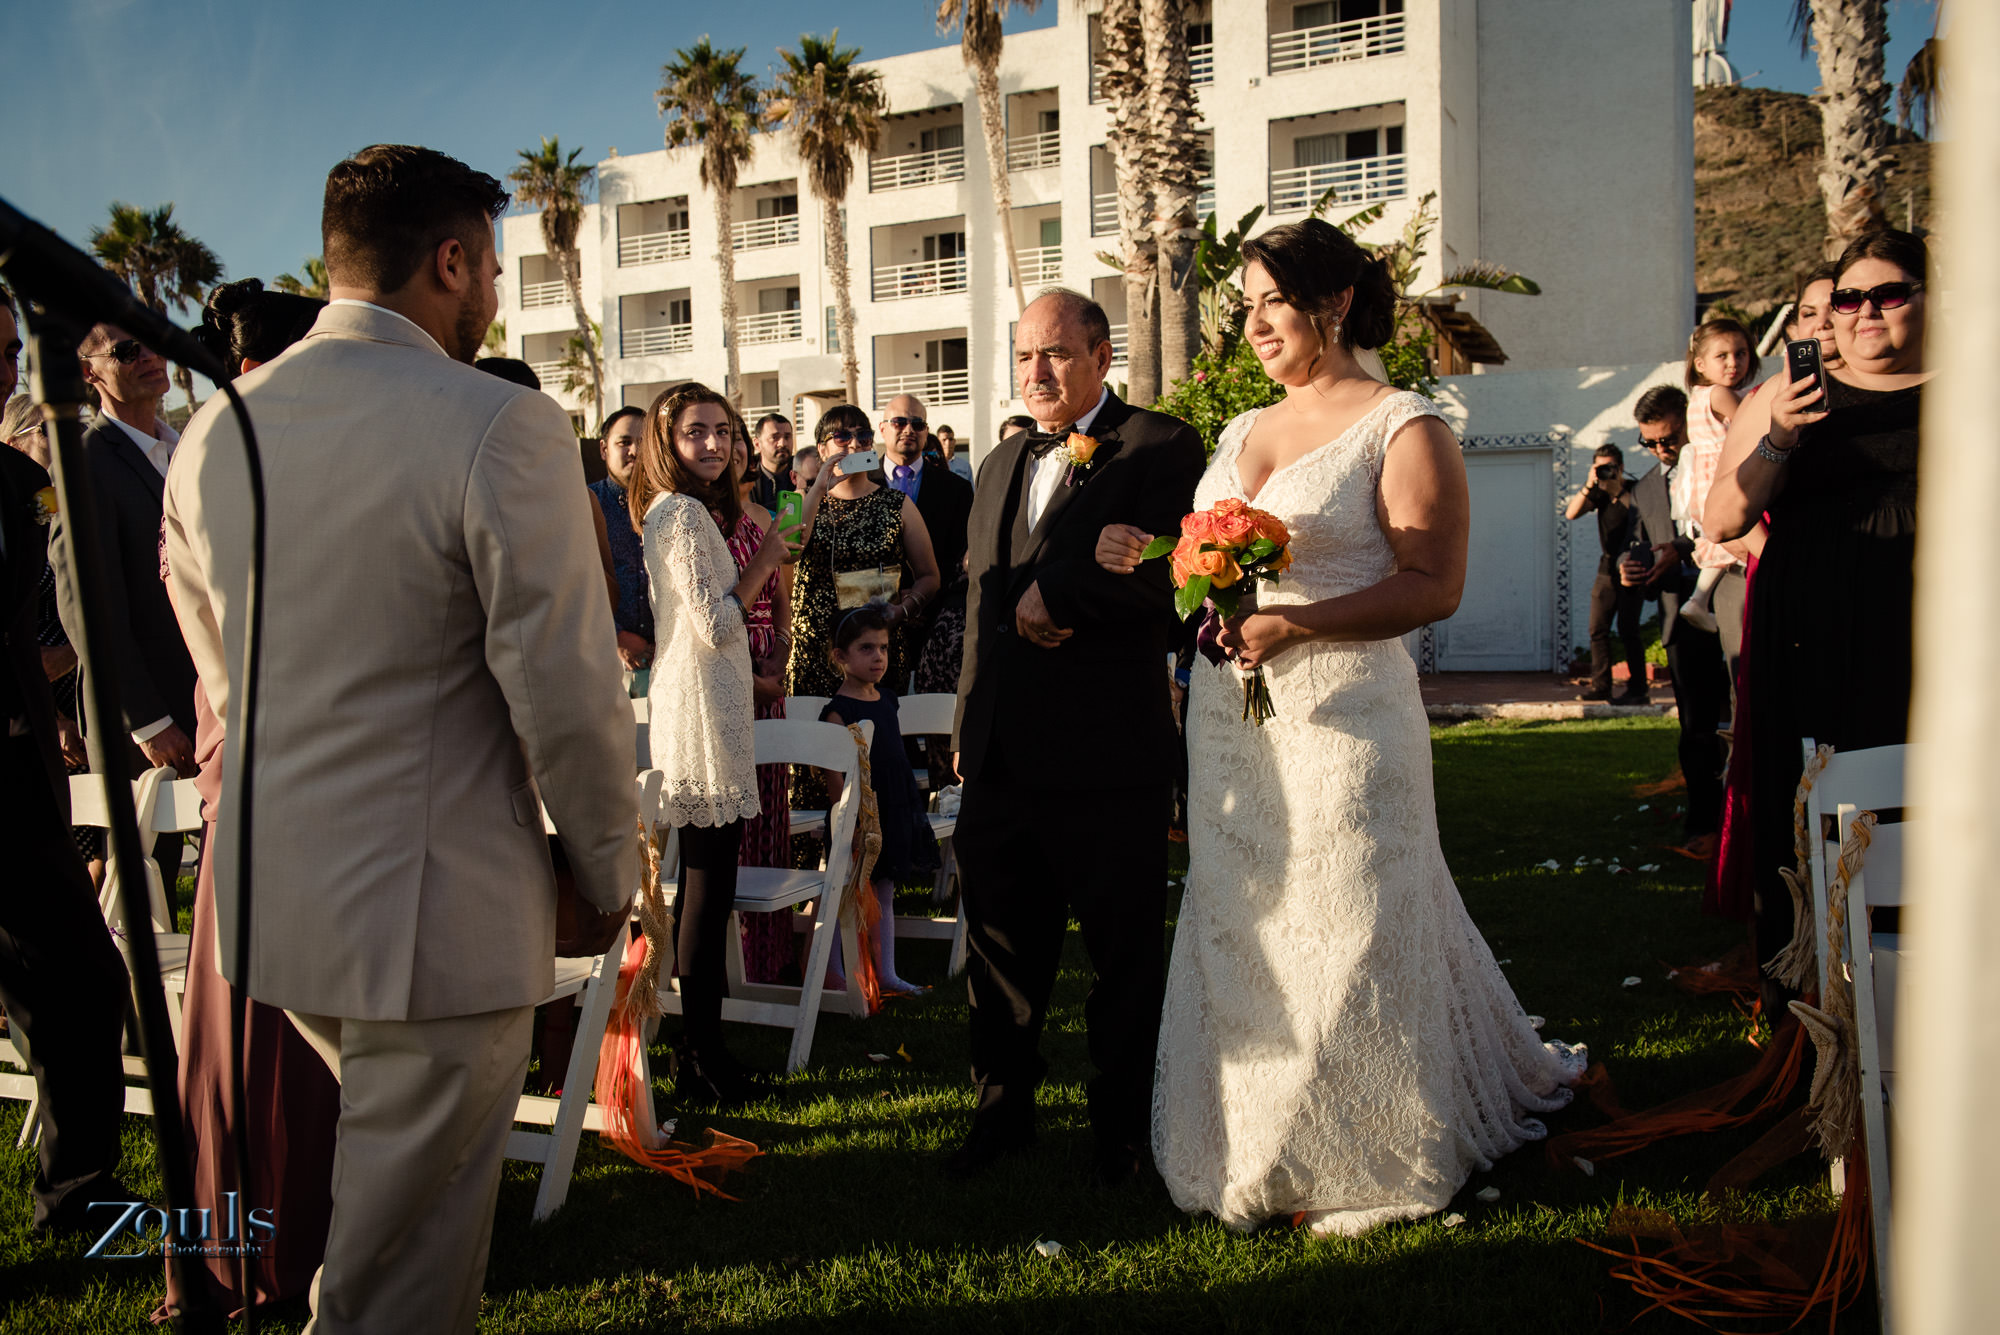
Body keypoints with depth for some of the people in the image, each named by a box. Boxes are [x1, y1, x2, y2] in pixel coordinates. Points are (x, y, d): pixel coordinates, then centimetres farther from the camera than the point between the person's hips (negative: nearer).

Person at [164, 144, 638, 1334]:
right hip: (438, 909, -7)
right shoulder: (503, 427, -16)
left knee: (382, 1165, 28)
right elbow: (567, 692, -16)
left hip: (264, 892, 7)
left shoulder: (213, 431, 6)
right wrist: (607, 873, -3)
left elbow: (226, 677, 15)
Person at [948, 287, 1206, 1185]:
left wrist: (1053, 590, -16)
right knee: (1001, 943, 16)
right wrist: (969, 720, 16)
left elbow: (1174, 576, -20)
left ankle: (1121, 1128, 26)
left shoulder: (1160, 447, -6)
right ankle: (1003, 1111, 32)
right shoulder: (1002, 463, 17)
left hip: (1107, 756, -6)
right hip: (1001, 755, 6)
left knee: (1123, 955, 9)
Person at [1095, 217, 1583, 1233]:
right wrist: (1151, 562, 2)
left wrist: (1295, 623, -25)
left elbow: (1434, 585, -14)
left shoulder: (1403, 428, -5)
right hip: (1230, 718, 7)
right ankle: (1258, 1157, 26)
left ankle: (1362, 1162, 22)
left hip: (1340, 717, -6)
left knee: (1344, 936, 2)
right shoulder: (1242, 432, 16)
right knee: (1242, 936, 11)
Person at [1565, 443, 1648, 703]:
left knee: (1628, 630, -8)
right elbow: (1571, 513, -5)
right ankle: (1600, 686, 9)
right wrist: (1589, 486, -17)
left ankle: (1637, 689, -3)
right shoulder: (1599, 493, 7)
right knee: (1597, 629, 3)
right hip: (1607, 567, 6)